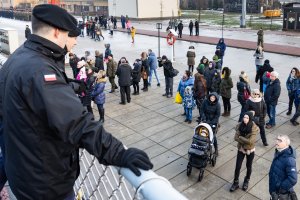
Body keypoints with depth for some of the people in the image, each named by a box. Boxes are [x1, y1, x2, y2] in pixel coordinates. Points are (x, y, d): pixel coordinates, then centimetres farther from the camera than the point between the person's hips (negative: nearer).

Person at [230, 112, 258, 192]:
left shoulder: (254, 128, -21)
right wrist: (245, 141, -23)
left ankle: (247, 181, 41)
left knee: (248, 166, 17)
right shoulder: (240, 125, -11)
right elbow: (236, 138, -14)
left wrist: (240, 137, -19)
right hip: (241, 149, 2)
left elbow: (251, 141, -27)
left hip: (250, 150, -2)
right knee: (238, 166, 7)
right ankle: (235, 183, 24)